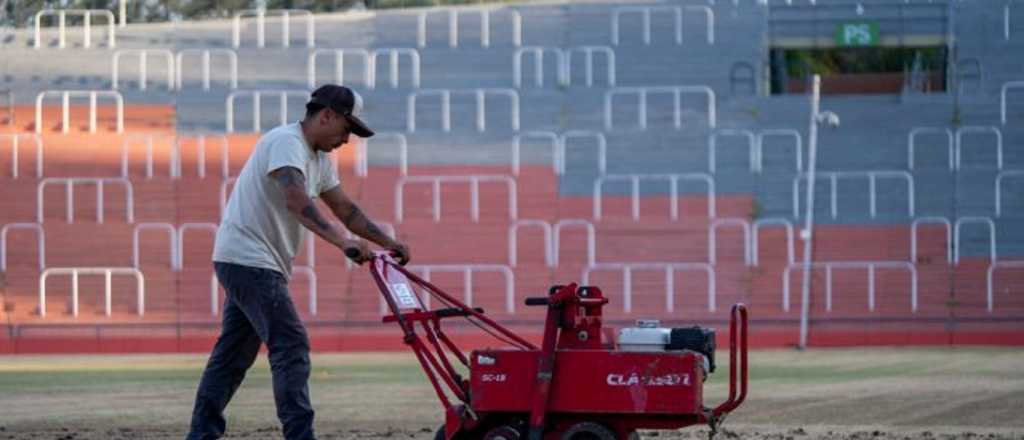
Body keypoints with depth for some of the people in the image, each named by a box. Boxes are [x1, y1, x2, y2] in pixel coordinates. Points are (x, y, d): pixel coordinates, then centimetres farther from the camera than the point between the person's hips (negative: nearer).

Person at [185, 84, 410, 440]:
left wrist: (387, 243, 9)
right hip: (249, 259, -11)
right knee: (291, 347, -14)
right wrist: (342, 242, -40)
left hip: (246, 264, 11)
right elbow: (297, 201, -31)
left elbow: (344, 208, 20)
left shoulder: (319, 159, 16)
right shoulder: (286, 142, -16)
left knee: (233, 354, 13)